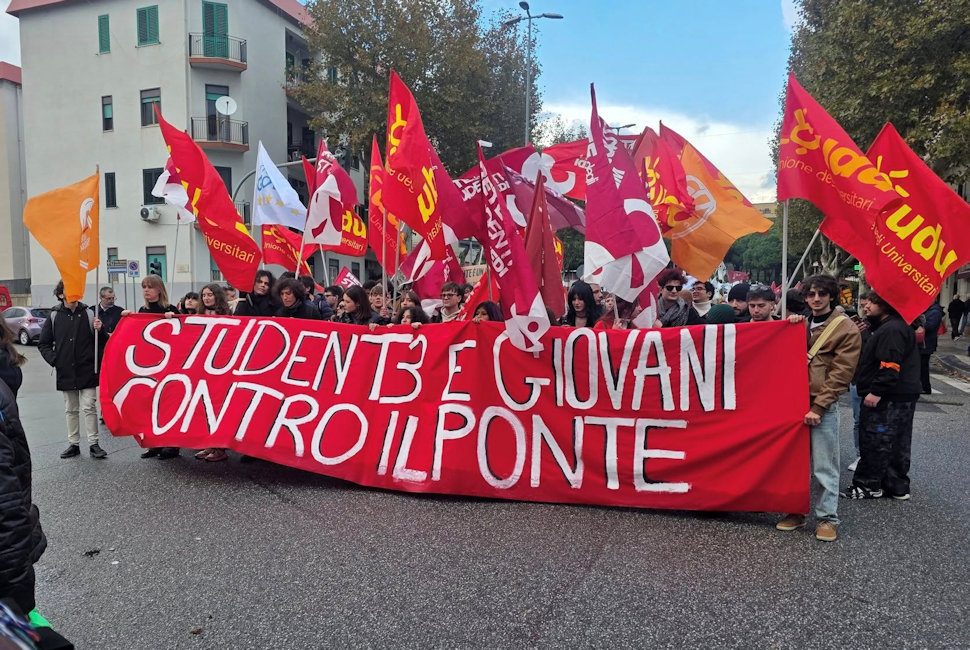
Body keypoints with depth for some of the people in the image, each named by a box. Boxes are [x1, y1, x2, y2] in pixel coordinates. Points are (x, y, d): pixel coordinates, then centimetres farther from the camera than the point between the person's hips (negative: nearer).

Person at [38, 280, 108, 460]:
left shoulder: (89, 314, -4)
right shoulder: (54, 316, 1)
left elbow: (103, 342, -1)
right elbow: (44, 344, 10)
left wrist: (99, 330, -20)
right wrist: (54, 360, -3)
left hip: (87, 371, -2)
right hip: (65, 372, 3)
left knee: (89, 408, -1)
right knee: (70, 410, 13)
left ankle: (93, 444, 7)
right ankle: (73, 444, 23)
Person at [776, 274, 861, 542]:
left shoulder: (846, 329, -3)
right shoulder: (801, 324, 13)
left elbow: (840, 374, -8)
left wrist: (818, 407, -12)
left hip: (823, 407, -5)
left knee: (824, 467, 0)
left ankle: (827, 518, 13)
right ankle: (796, 512, 23)